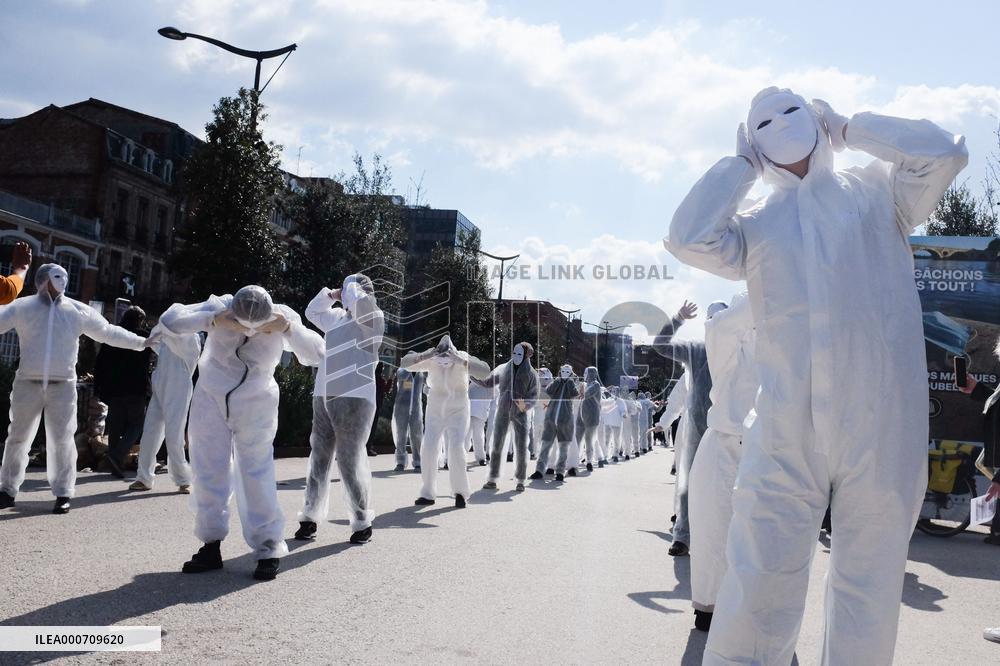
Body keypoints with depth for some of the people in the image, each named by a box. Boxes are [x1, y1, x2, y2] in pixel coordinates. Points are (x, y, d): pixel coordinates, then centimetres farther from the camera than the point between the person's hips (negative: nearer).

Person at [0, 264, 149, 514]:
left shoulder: (78, 311, 8)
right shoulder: (22, 307, 2)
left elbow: (108, 332, 15)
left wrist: (141, 342, 15)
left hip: (62, 385, 0)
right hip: (28, 383, 0)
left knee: (62, 439, -4)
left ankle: (63, 494, 2)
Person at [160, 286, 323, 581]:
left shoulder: (281, 318, -15)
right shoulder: (220, 307, -17)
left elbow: (316, 354, -20)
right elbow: (169, 319, -24)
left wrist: (289, 328, -36)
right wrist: (213, 322, -38)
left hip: (255, 409, -1)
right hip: (211, 401, 2)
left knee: (258, 476, -6)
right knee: (209, 474, 4)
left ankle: (268, 550, 0)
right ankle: (211, 545, 15)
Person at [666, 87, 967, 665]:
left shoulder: (877, 191, 14)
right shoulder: (755, 224, 15)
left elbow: (945, 151, -2)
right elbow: (688, 239, -2)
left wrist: (849, 128, 11)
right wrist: (741, 165, 11)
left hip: (883, 428, 0)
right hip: (785, 433, 1)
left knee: (871, 587, 10)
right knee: (758, 594, -3)